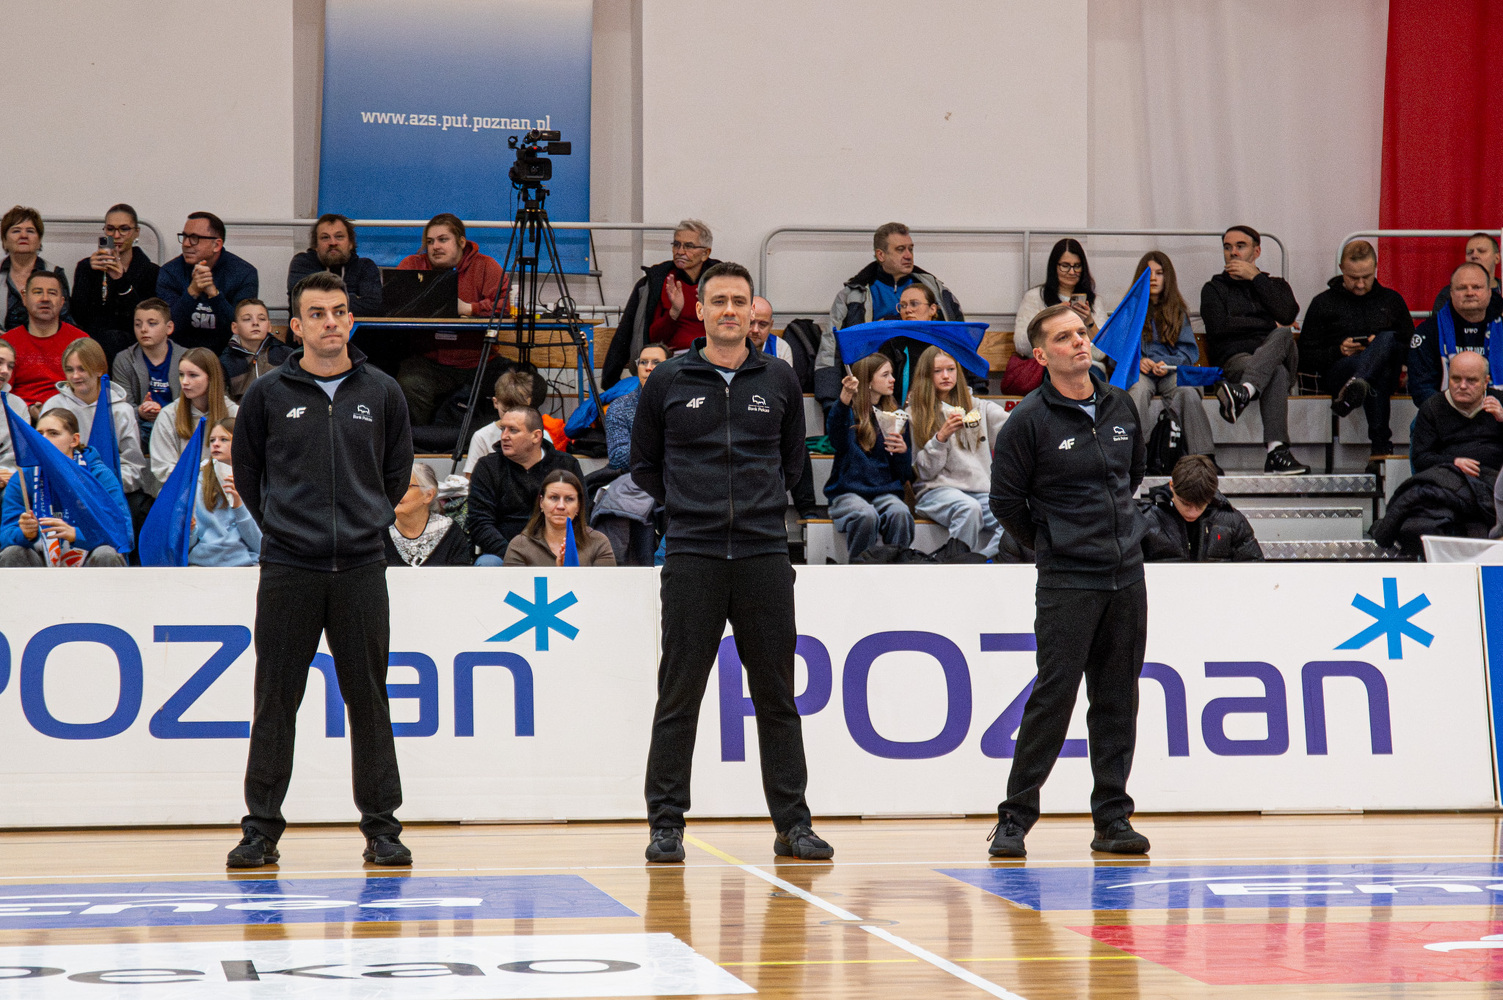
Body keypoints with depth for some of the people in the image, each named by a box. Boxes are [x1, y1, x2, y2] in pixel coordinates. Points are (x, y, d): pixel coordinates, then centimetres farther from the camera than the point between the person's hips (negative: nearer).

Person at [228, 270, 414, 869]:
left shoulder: (381, 393, 6)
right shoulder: (268, 394, 3)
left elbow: (397, 471, 17)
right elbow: (246, 469, 13)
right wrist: (281, 525, 12)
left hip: (362, 568, 1)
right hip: (287, 570, -1)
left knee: (369, 699, 3)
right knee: (276, 701, 2)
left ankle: (381, 826, 10)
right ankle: (262, 829, 8)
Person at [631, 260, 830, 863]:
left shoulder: (780, 383, 9)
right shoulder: (668, 383, 5)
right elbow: (643, 465, 14)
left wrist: (761, 504, 11)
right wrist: (687, 504, 7)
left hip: (765, 556, 1)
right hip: (692, 557, -1)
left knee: (777, 696, 4)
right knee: (679, 696, 0)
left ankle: (793, 824, 9)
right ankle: (666, 823, 6)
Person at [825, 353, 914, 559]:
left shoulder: (894, 417, 17)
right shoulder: (850, 413, 4)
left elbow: (905, 475, 17)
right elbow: (836, 437, -23)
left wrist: (903, 451, -6)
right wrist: (844, 399, -39)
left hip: (885, 492, 3)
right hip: (848, 492, -3)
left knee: (900, 513, -31)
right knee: (865, 516, -36)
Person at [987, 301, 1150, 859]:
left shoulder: (1121, 407, 9)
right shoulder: (1029, 421, -8)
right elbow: (1005, 500, -2)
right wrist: (1049, 544, 7)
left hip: (1127, 576, 5)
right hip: (1066, 581, -5)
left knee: (1118, 700, 7)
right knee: (1053, 697, -7)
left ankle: (1112, 818, 12)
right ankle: (1014, 818, 0)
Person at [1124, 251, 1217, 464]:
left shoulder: (1178, 311, 21)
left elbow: (1190, 350, 11)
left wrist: (1169, 364, -9)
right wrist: (1137, 361, -12)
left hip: (1171, 371, 1)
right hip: (1138, 371, -1)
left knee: (1187, 392, -34)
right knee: (1138, 390, -38)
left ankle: (1203, 457, -38)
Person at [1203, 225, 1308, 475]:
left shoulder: (1276, 285, 29)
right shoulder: (1214, 289, 24)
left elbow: (1287, 315, 3)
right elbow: (1219, 326, 1)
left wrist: (1255, 277, 5)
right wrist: (1269, 324, 2)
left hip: (1279, 356, 2)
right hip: (1235, 359, -2)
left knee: (1282, 336, -37)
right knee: (1277, 373, -39)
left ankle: (1243, 392, -61)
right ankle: (1277, 452, -58)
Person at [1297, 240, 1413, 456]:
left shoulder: (1392, 300, 24)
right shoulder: (1323, 303, 17)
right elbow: (1305, 359, 12)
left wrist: (1381, 346, -5)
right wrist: (1339, 351, -8)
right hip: (1338, 371, -2)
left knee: (1388, 338, -37)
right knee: (1379, 372, -41)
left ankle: (1354, 388, -68)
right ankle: (1381, 444, -61)